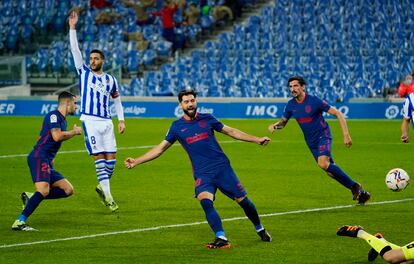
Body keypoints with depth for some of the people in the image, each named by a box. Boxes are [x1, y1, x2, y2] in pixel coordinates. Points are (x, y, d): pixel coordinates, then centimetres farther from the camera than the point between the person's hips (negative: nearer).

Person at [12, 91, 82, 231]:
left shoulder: (62, 120, 23)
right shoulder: (53, 115, -7)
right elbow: (57, 136, -21)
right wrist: (74, 132, -7)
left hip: (46, 162, 10)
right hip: (39, 158, -10)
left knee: (68, 190, 5)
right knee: (43, 190, -27)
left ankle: (30, 197, 3)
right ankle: (19, 222, -30)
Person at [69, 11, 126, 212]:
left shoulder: (110, 80, 12)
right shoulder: (84, 72, 6)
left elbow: (117, 100, 21)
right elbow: (75, 50, -1)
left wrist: (121, 120, 12)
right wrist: (72, 28, -7)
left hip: (106, 122, 3)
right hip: (90, 121, -3)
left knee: (111, 158, 0)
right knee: (99, 158, -7)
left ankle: (102, 187, 23)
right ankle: (107, 196, -7)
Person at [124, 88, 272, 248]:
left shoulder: (207, 119, 5)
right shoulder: (177, 127, 5)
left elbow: (230, 131, 16)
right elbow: (160, 148, 9)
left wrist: (256, 139, 17)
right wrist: (136, 162, 2)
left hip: (222, 166, 0)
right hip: (202, 173, 0)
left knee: (242, 200, 1)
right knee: (205, 201, -27)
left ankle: (260, 230, 26)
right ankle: (221, 239, -25)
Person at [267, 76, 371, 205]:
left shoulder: (314, 101, -17)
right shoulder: (291, 105, 0)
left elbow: (337, 114, -14)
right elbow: (283, 122, 14)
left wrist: (346, 135, -20)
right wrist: (274, 126, -10)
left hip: (323, 136, -6)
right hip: (311, 142, 6)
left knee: (323, 164, -29)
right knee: (331, 170, 3)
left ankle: (354, 186, -14)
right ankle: (360, 193, 13)